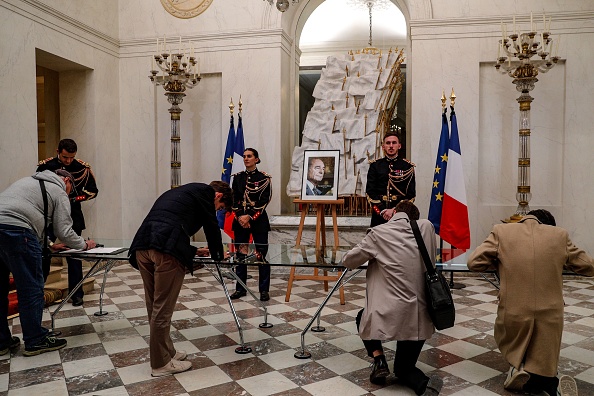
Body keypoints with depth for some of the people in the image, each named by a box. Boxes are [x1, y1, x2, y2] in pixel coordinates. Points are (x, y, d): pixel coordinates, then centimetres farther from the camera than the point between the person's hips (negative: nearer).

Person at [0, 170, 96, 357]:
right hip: (15, 230, -9)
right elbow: (64, 232, 4)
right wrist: (85, 244, 22)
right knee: (31, 289, 1)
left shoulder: (28, 180, 32)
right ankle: (35, 341, 8)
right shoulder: (59, 192, 8)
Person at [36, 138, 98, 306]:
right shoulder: (45, 166, -3)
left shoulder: (83, 168, -3)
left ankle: (77, 294, 13)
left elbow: (93, 191, 6)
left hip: (73, 217, 0)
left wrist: (76, 198, -12)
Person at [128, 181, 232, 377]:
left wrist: (190, 250, 48)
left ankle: (166, 351, 30)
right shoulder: (205, 191, 11)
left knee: (154, 306, 16)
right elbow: (211, 225, 11)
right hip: (166, 249, -8)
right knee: (163, 308, 2)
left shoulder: (179, 192, 34)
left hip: (142, 245, 9)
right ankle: (161, 364, 14)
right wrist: (218, 254, 28)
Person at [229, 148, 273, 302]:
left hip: (258, 221, -4)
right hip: (240, 220, 4)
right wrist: (240, 216, -9)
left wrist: (250, 217, -14)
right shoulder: (237, 177, 9)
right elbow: (234, 199, 5)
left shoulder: (264, 178, -2)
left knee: (262, 255, -2)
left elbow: (264, 201, -8)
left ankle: (264, 290, 8)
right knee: (240, 254, 8)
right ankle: (240, 288, 19)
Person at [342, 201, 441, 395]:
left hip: (390, 316, -4)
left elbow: (348, 261, 4)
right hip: (420, 319, 4)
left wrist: (368, 254, 27)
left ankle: (379, 360, 10)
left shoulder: (379, 233, -6)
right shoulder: (427, 227, 4)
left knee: (363, 317, 31)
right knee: (403, 368, 24)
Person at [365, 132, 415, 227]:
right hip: (379, 215, 1)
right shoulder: (375, 165, 7)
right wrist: (382, 211, -10)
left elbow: (411, 194, 0)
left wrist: (395, 210, -11)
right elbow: (370, 191, 2)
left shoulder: (407, 166, 5)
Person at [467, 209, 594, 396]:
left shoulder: (501, 231, -1)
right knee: (541, 370, 21)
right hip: (549, 316, 1)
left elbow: (473, 262, -4)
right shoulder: (560, 235, 3)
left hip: (513, 313, -1)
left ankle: (518, 367, 0)